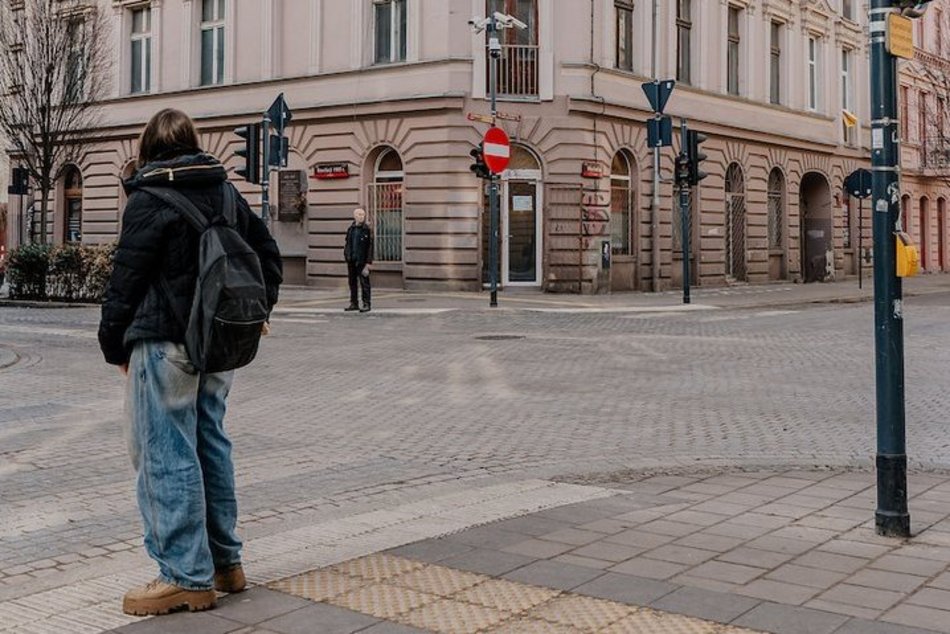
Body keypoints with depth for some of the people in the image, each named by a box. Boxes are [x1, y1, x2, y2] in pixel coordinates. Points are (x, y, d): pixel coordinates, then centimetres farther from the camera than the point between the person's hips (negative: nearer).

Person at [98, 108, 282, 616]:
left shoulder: (148, 200, -9)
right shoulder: (227, 193, 10)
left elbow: (126, 278, -10)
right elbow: (268, 254, 15)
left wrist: (115, 345, 0)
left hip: (164, 342, -7)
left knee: (166, 455, -1)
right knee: (210, 444, 16)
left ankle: (186, 577, 2)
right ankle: (225, 561, 24)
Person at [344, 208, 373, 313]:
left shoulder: (367, 230, -5)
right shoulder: (350, 229, 10)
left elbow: (370, 247, -7)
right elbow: (347, 244, 16)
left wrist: (368, 263, -12)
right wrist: (346, 257, 11)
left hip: (361, 261, -5)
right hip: (351, 260, 5)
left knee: (364, 282, -4)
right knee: (352, 282, 10)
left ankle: (367, 304, 0)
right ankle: (354, 303, 19)